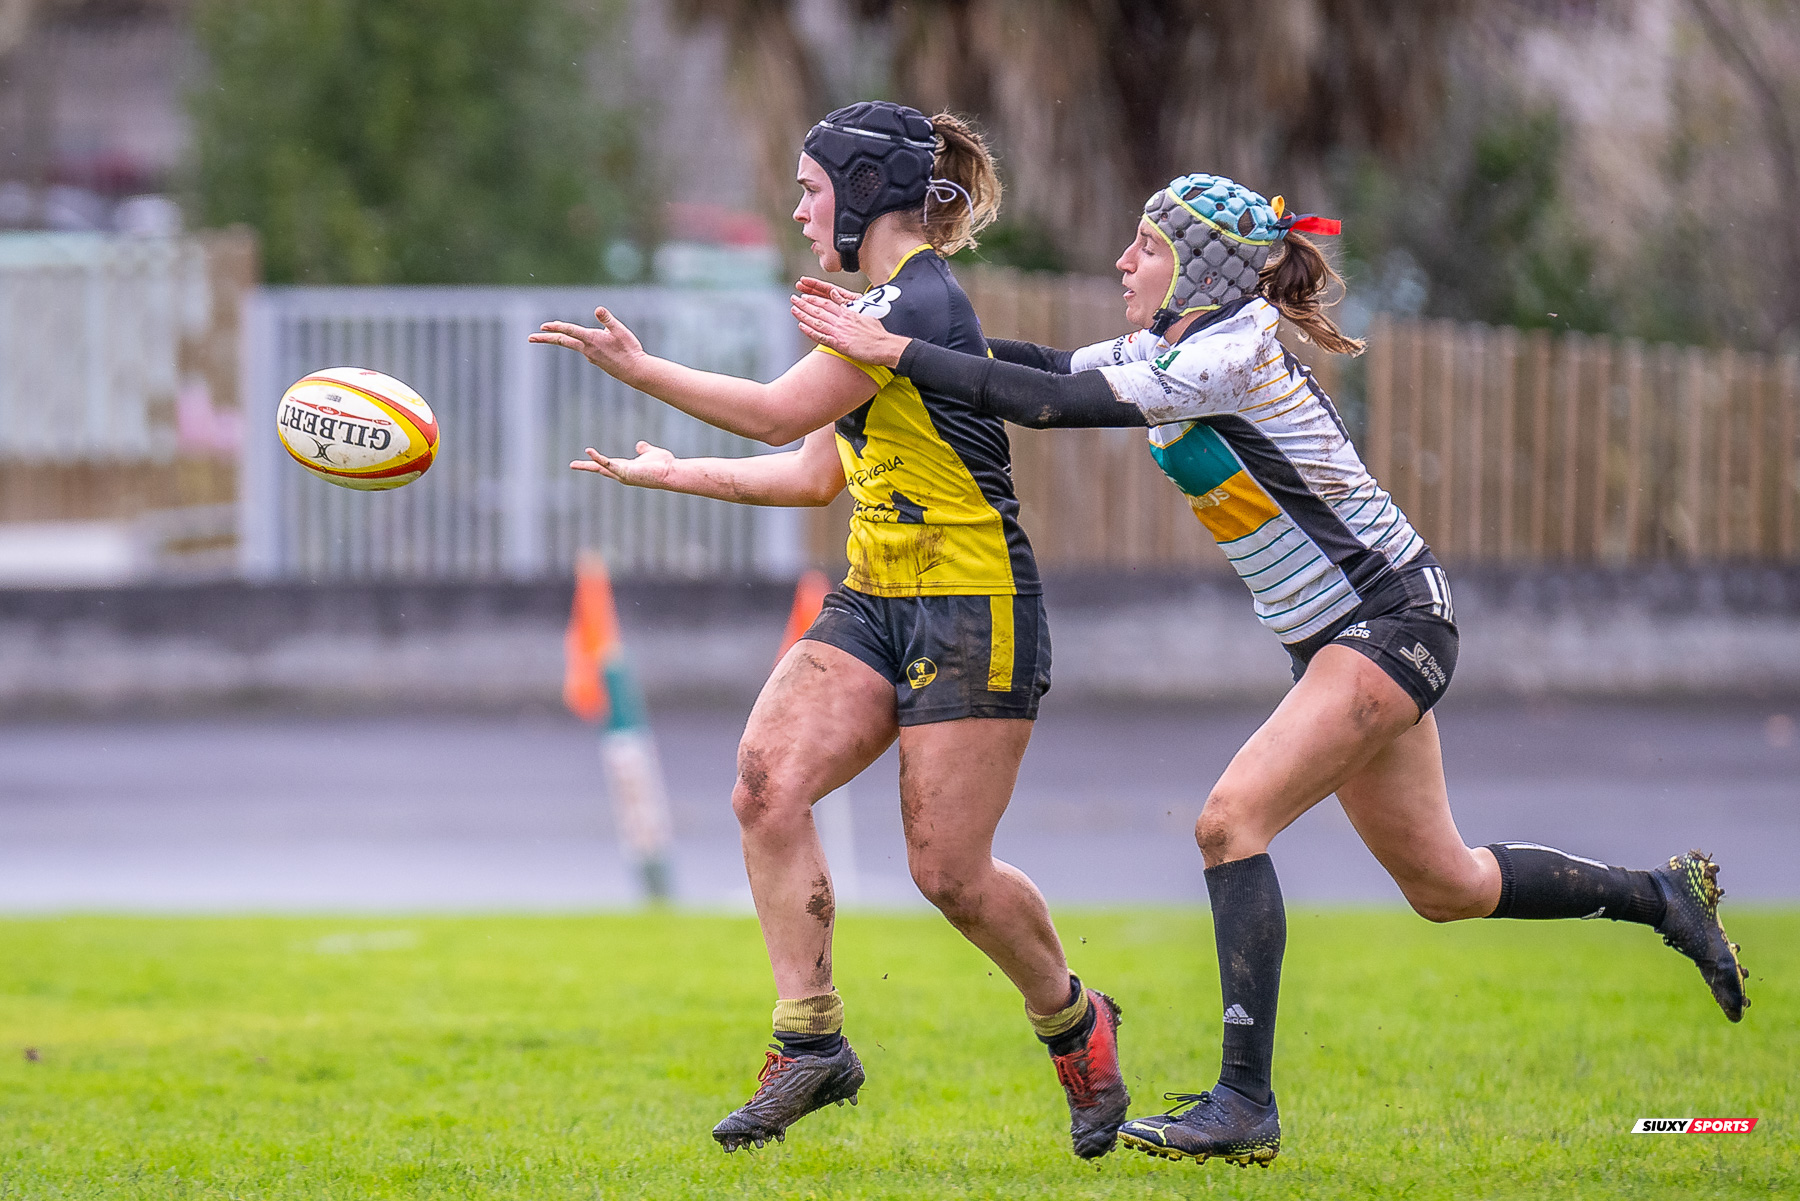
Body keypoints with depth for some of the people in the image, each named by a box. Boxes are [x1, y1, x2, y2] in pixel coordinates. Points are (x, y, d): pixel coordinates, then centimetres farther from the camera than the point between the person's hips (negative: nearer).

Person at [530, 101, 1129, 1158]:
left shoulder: (919, 297, -15)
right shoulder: (885, 303, 15)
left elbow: (778, 413, -17)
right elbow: (816, 472, 22)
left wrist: (637, 369, -12)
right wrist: (673, 474, 24)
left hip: (974, 611, -9)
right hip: (875, 601, 9)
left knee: (948, 867, -6)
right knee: (767, 781, -13)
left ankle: (1074, 1022, 22)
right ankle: (812, 1043, -10)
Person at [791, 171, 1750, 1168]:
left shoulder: (1230, 354, -21)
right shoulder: (1173, 351, 6)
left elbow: (1058, 405, -27)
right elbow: (1048, 370, 4)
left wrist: (900, 354, -26)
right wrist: (887, 330, -5)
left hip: (1391, 620, -10)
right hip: (1340, 636, 10)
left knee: (1231, 819, -20)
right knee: (1444, 886, 15)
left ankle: (1245, 1106, -20)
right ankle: (1666, 897, 34)